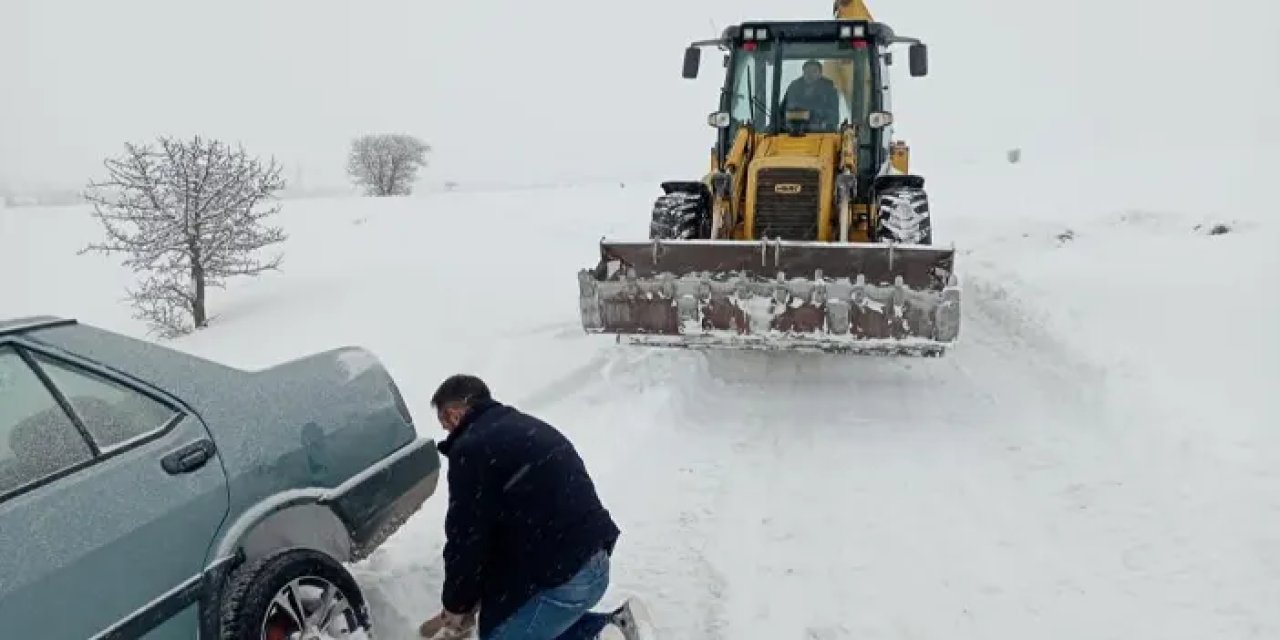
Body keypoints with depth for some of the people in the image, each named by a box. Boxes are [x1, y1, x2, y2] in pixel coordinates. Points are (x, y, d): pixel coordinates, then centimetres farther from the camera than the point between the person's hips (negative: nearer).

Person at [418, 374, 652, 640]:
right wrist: (475, 593, 26)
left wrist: (457, 604, 8)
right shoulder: (524, 428, 18)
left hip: (561, 575, -10)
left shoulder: (471, 449, -12)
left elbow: (466, 538, -9)